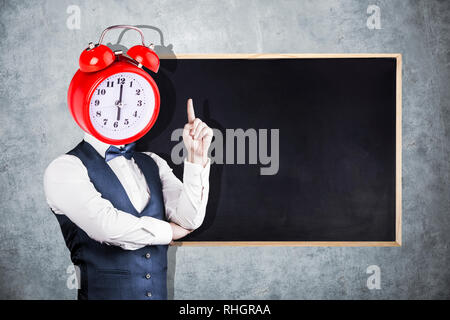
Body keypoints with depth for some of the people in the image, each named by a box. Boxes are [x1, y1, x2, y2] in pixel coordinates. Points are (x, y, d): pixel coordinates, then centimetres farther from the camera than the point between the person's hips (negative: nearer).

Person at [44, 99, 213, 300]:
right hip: (103, 293, -5)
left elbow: (189, 220, -5)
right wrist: (169, 230, -8)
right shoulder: (65, 168, -10)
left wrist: (197, 156, -15)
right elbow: (108, 227, -22)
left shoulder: (152, 163, 7)